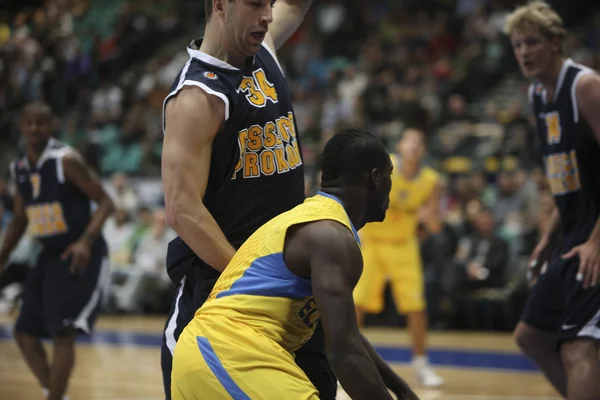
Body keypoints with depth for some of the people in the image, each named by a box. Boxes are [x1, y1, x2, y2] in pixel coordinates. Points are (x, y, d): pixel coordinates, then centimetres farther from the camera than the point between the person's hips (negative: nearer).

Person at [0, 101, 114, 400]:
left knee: (62, 333, -14)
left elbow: (105, 202, -16)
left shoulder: (67, 161, -16)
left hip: (80, 257, -8)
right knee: (24, 331, 7)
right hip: (50, 256, 8)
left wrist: (86, 241, -30)